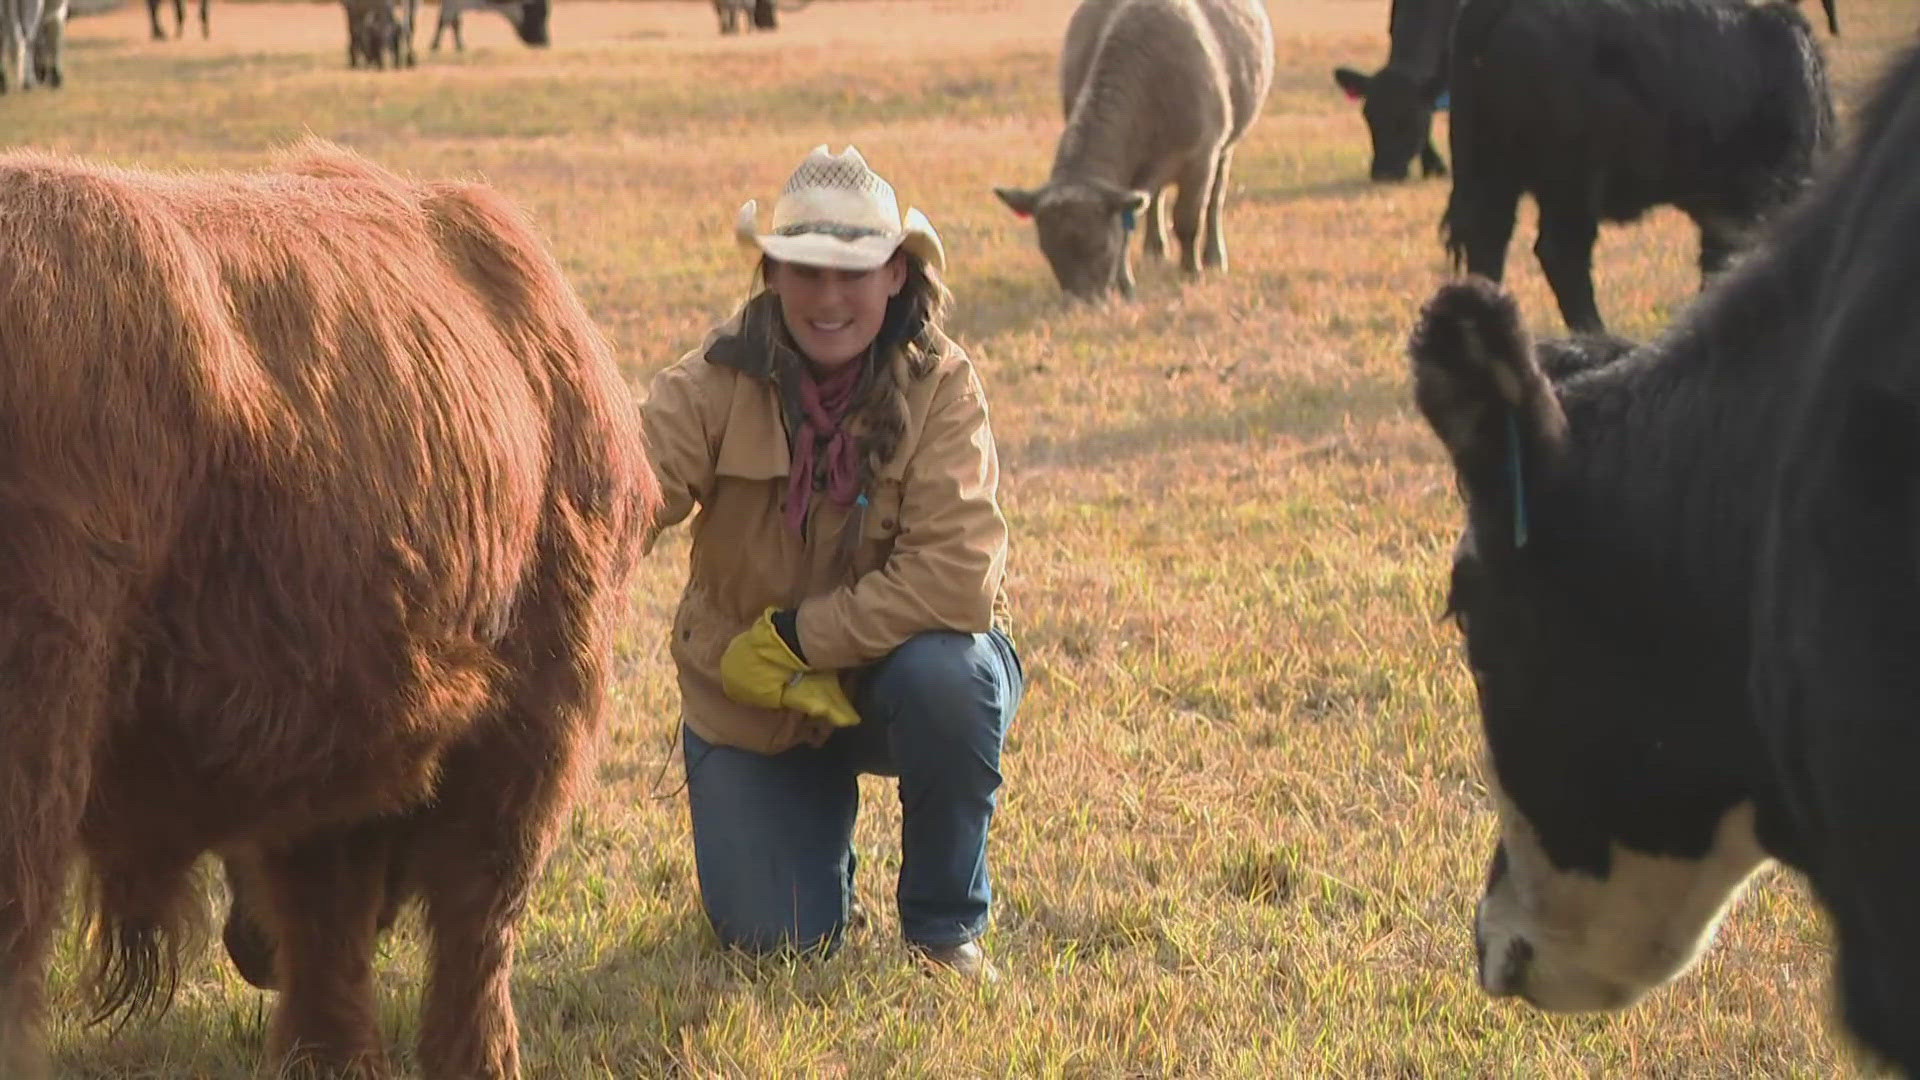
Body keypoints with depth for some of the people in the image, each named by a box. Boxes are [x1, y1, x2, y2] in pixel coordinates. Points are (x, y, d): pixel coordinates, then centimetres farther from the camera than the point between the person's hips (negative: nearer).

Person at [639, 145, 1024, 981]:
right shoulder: (717, 385, -14)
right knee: (776, 939, -11)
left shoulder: (940, 387, -17)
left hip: (897, 675, -1)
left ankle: (946, 924, -10)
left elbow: (960, 575, -27)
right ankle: (824, 818, 27)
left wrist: (793, 636, -25)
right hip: (750, 706, 1)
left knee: (946, 672, -35)